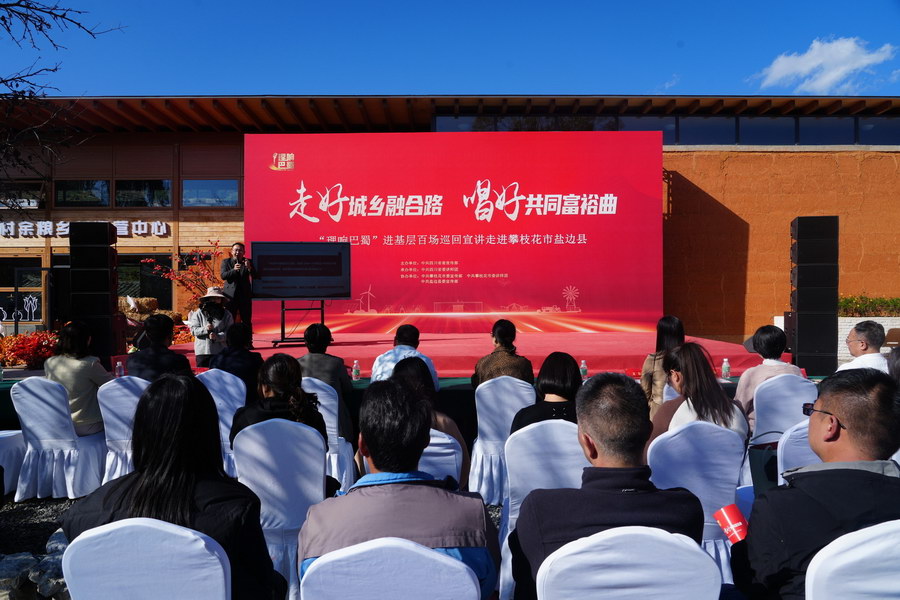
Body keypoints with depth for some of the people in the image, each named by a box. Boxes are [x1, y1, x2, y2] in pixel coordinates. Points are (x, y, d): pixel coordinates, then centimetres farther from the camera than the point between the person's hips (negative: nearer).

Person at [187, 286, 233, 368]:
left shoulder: (226, 315, 3)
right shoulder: (199, 313, 4)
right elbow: (193, 330, 2)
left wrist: (217, 336, -19)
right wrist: (205, 329, -16)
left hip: (220, 352, 0)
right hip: (202, 351, 0)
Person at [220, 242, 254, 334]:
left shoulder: (248, 262, 6)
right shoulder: (226, 262, 4)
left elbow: (254, 276, -4)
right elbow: (223, 276, -9)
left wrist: (249, 267, -24)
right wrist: (234, 270, -26)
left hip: (245, 296, 1)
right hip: (231, 295, -1)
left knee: (247, 322, 4)